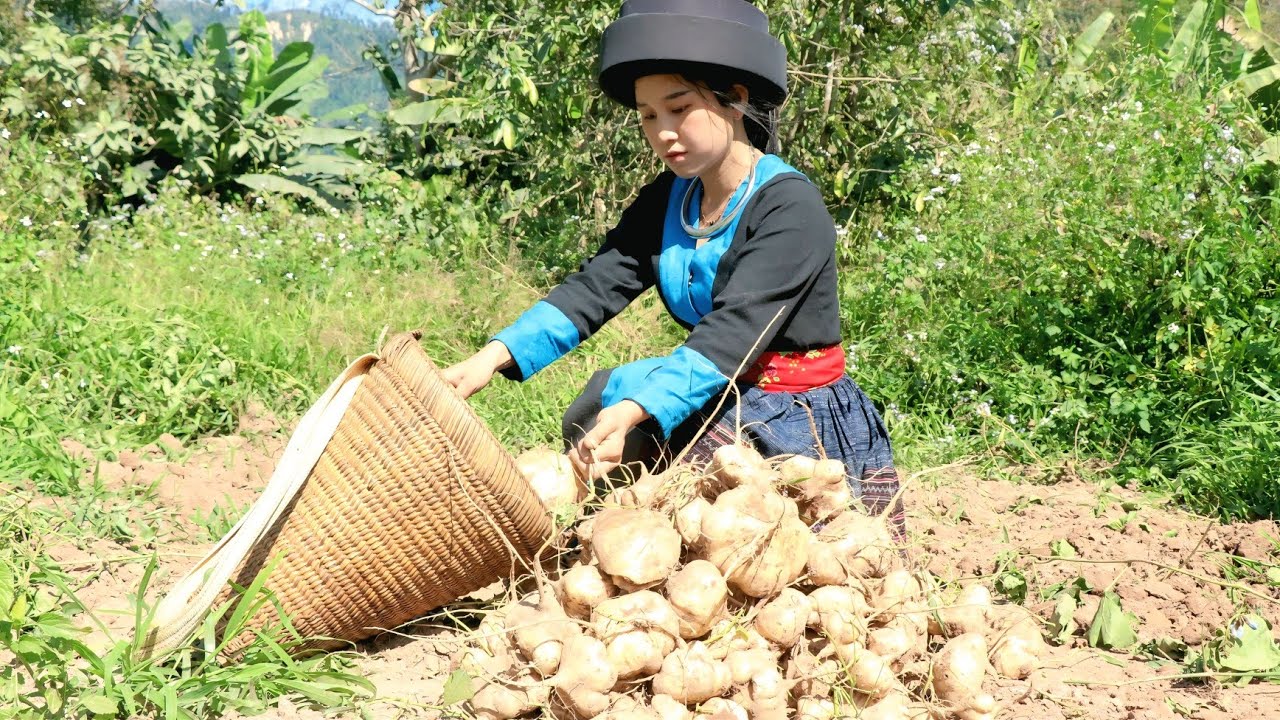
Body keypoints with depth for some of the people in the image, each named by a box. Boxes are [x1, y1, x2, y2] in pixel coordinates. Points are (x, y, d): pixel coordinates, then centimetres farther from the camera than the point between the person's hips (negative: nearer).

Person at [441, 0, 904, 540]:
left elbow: (733, 331, -30)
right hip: (723, 401, 7)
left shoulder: (791, 207, -18)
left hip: (798, 424, -6)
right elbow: (595, 287, -8)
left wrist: (633, 412, -44)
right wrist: (495, 356, -23)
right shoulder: (667, 202, 4)